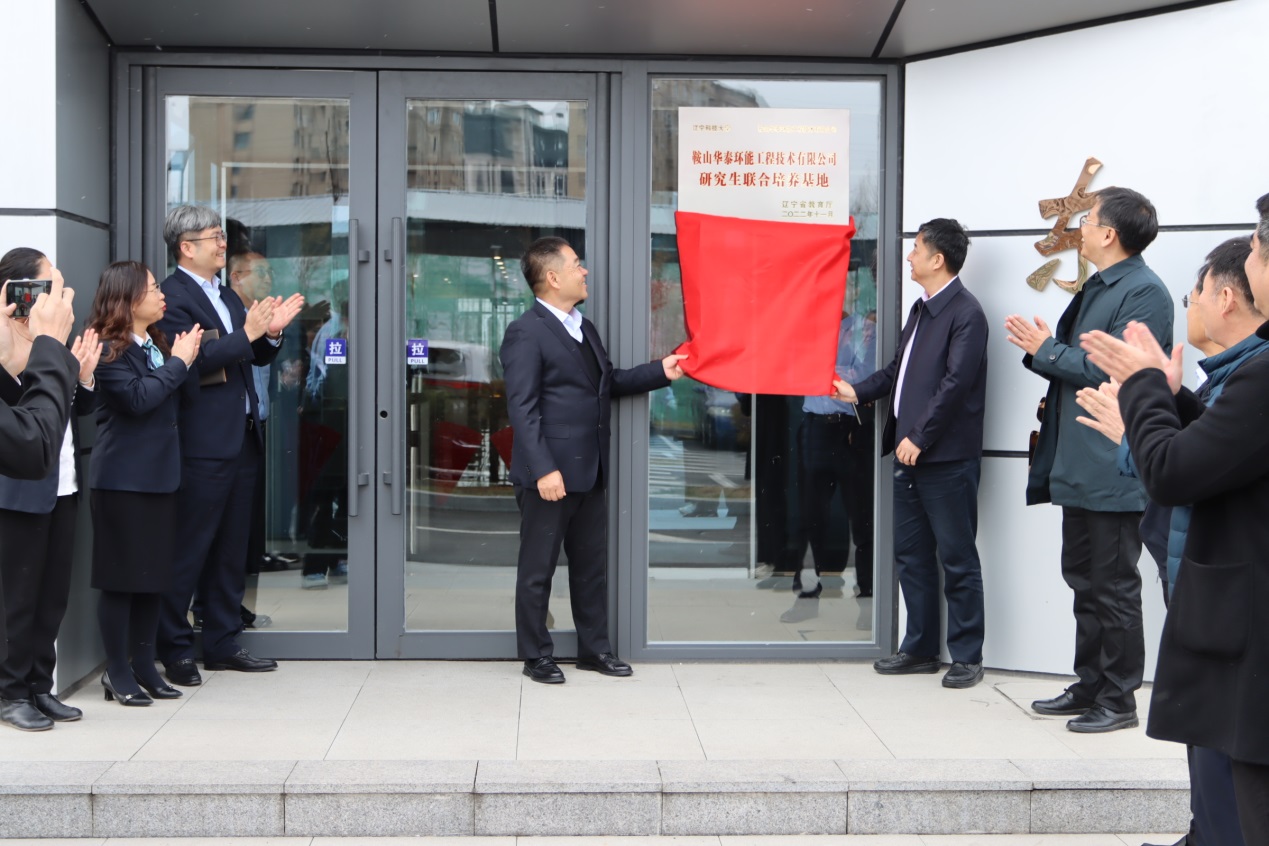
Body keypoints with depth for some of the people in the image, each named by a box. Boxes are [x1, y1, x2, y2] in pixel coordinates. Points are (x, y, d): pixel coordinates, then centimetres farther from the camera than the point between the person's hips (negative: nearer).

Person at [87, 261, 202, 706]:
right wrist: (177, 362, -13)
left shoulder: (158, 343, 14)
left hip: (160, 475, 8)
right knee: (122, 577, -1)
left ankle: (144, 665, 20)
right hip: (123, 480, -8)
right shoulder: (108, 350, -10)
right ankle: (118, 672, 8)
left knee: (155, 575, 11)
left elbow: (188, 396, 10)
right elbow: (137, 398, -22)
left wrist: (186, 358, -5)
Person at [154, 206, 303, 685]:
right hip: (203, 443, -9)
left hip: (242, 438, 9)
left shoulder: (227, 296, 18)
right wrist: (246, 333, -20)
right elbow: (188, 363, -22)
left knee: (231, 550, 13)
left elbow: (257, 358, 21)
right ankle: (174, 649, 6)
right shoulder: (173, 296, -10)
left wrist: (271, 332, 2)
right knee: (189, 550, -3)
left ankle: (223, 643, 22)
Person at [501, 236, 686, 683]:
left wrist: (660, 371, 10)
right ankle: (536, 656, 14)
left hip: (590, 473, 9)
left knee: (592, 564, 15)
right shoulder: (525, 333, -12)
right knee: (538, 568, 4)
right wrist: (544, 470, -23)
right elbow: (522, 408, -17)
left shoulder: (584, 328, 16)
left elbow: (608, 381, 23)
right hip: (551, 475, -8)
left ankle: (594, 647, 26)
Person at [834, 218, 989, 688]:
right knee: (911, 555, 13)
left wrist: (919, 437, -20)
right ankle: (920, 649, 22)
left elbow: (955, 383, -19)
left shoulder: (965, 314, -13)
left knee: (958, 560, 1)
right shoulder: (921, 309, 15)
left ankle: (966, 657, 9)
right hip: (911, 455, 9)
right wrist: (859, 392, 13)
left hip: (947, 458, -9)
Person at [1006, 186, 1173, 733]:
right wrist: (1041, 348, 0)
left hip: (1113, 471, -10)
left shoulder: (1144, 293, -15)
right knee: (1084, 580, 16)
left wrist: (1046, 350, -13)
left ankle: (1118, 699, 10)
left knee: (1113, 586, 0)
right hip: (1079, 464, 10)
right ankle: (1089, 686, 27)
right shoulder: (1097, 288, 15)